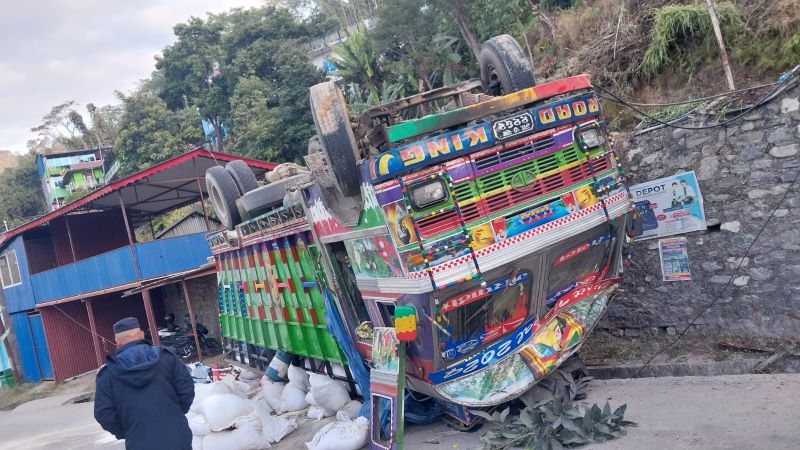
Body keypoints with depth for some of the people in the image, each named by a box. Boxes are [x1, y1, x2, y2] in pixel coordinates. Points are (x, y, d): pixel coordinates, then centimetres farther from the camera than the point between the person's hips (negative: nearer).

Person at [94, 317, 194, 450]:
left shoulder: (108, 374, -3)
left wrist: (123, 433, 11)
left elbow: (103, 414, -5)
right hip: (178, 438, 1)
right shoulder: (165, 357, 0)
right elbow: (187, 390, -2)